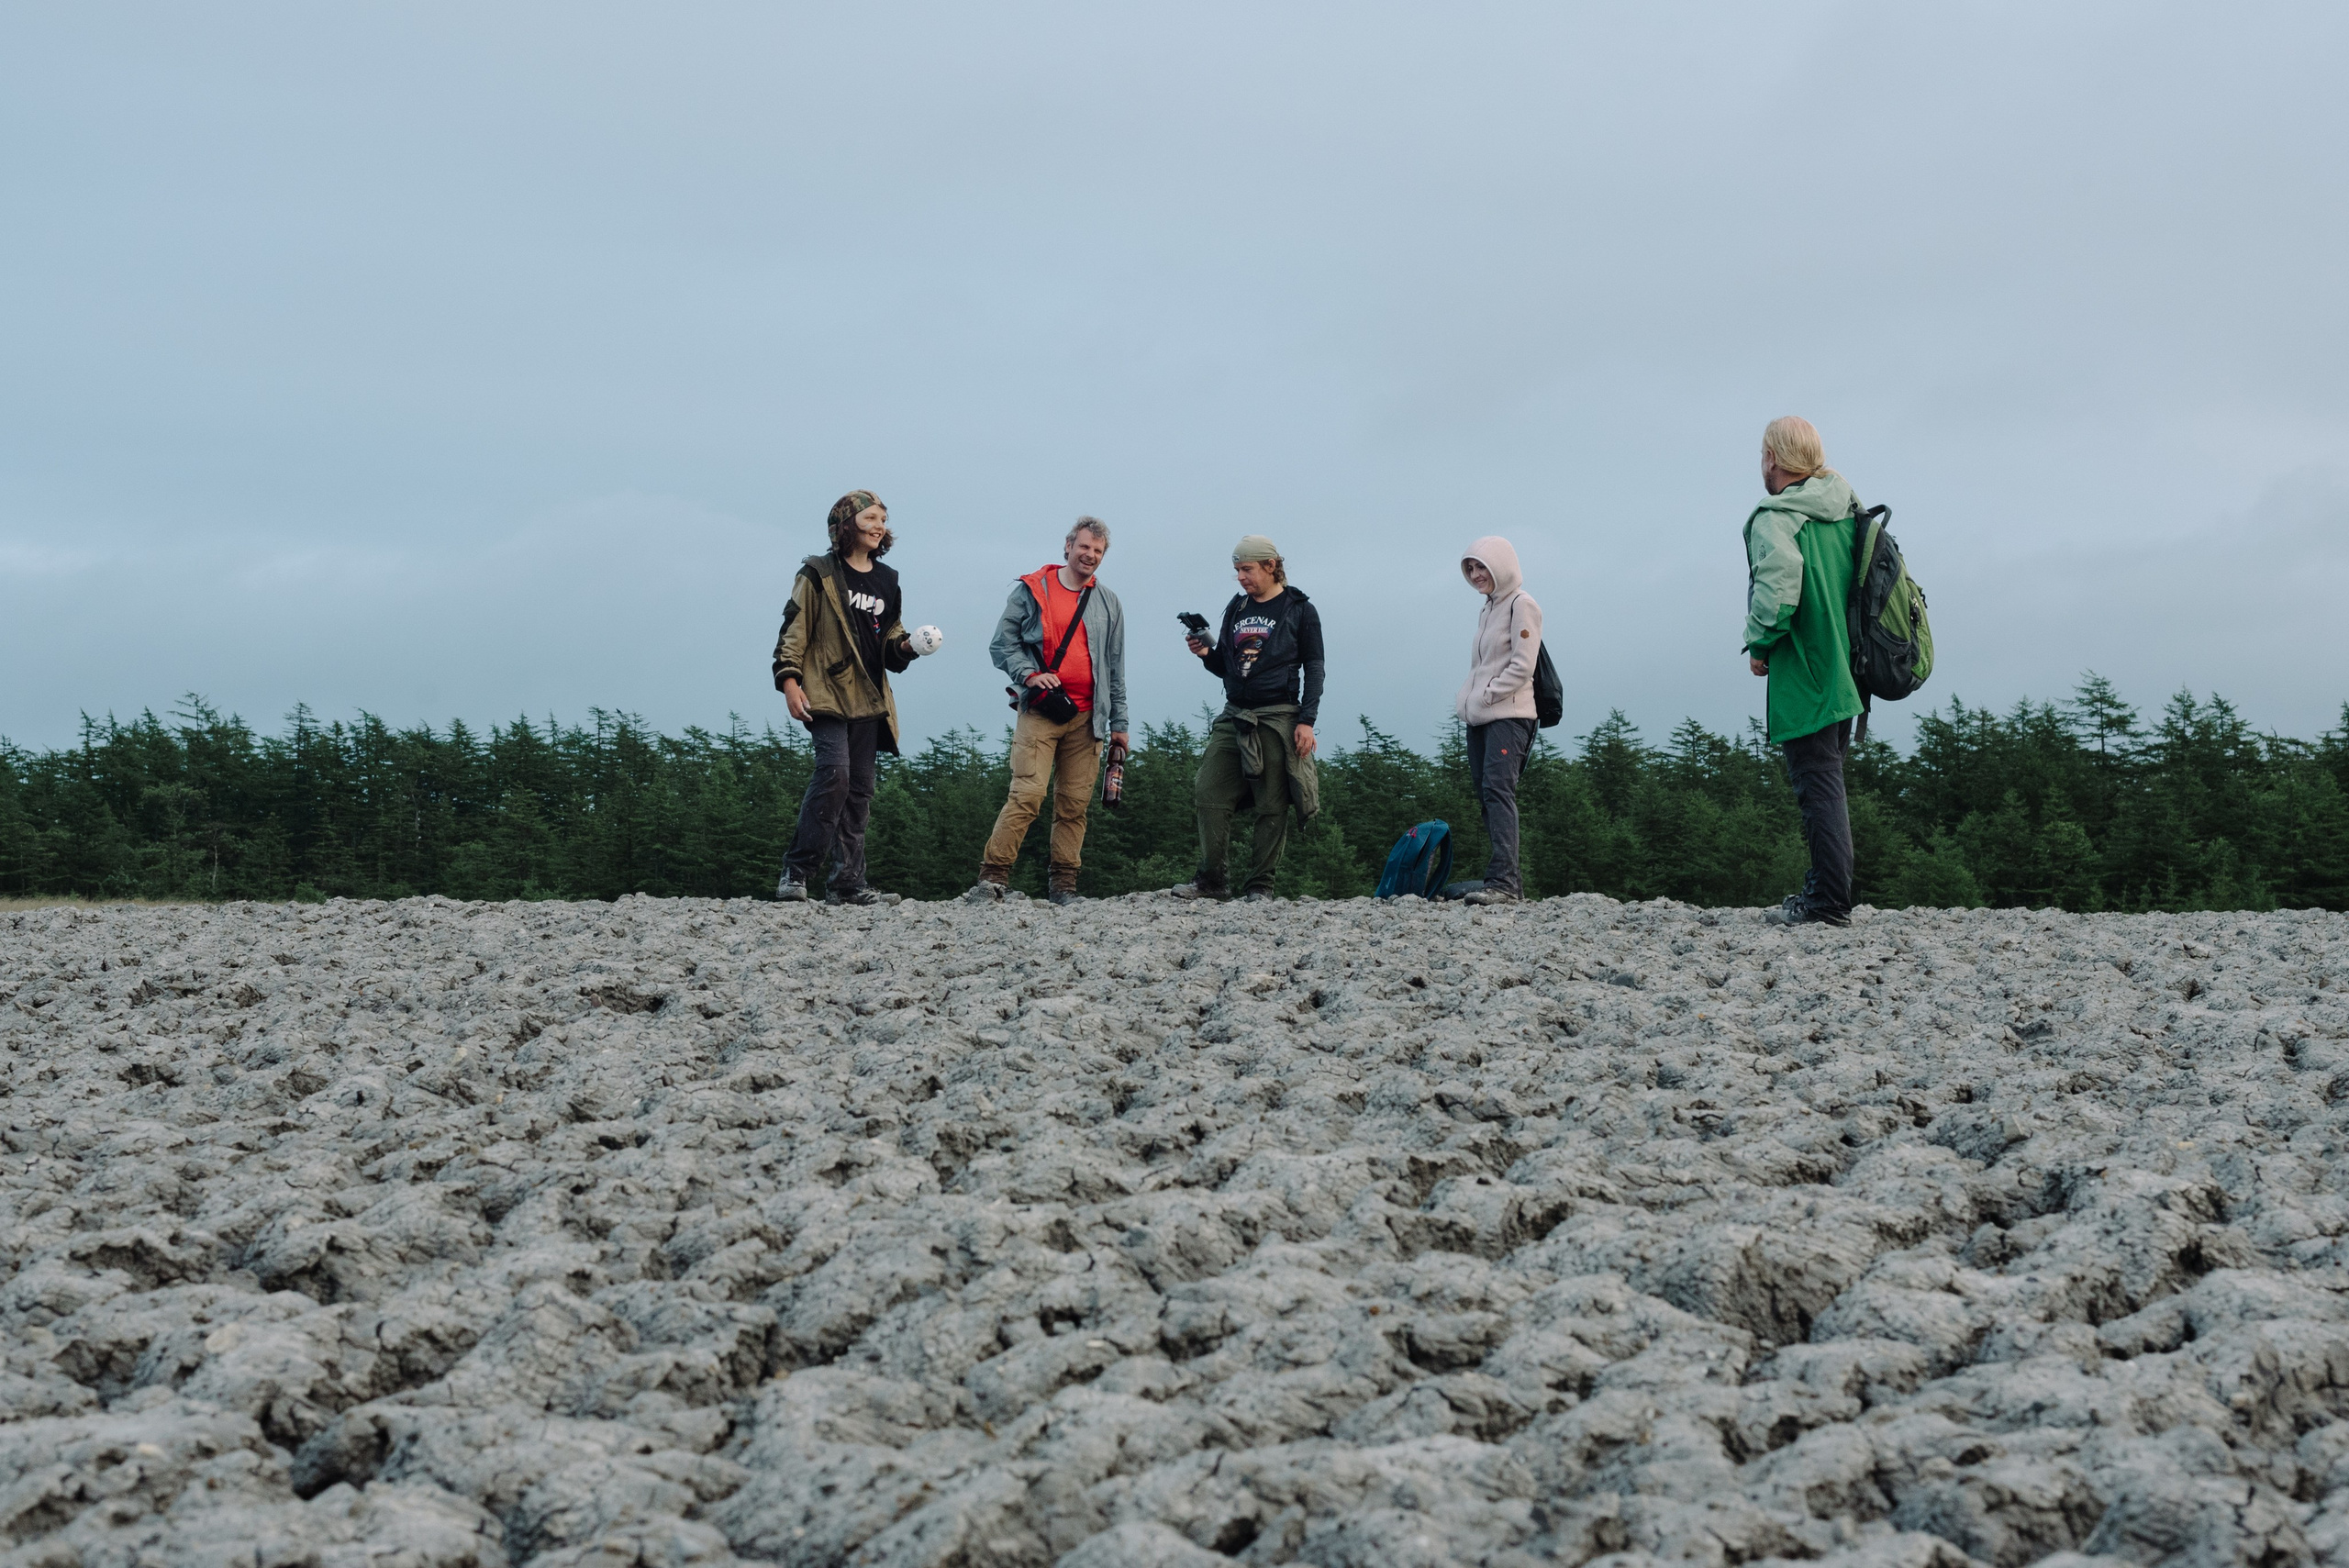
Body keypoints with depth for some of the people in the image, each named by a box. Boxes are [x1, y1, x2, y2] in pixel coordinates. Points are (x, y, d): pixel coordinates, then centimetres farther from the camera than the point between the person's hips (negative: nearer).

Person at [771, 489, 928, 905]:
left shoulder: (887, 580, 18)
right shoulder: (819, 574, 0)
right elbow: (794, 629, -3)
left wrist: (905, 647, 2)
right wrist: (789, 679, -13)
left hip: (868, 699, 6)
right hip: (827, 693, -6)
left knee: (859, 790, 4)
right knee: (834, 773, -21)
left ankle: (848, 883, 7)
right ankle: (796, 872, -14)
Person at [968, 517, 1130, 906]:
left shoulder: (1108, 604, 16)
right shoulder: (1031, 590, 5)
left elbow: (1116, 667, 18)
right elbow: (1003, 644, 4)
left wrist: (1119, 722, 14)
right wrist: (1030, 674, -12)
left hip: (1087, 717, 4)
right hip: (1039, 712, -4)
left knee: (1074, 802, 2)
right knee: (1027, 794, -15)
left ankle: (1063, 883, 8)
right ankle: (993, 876, -14)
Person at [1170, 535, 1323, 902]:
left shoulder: (1299, 610, 2)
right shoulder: (1236, 607, 15)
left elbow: (1314, 668, 0)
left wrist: (1307, 720, -10)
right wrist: (1206, 653, -1)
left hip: (1277, 719, -5)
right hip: (1233, 716, 5)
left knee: (1272, 806, -3)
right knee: (1209, 795, -5)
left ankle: (1261, 885, 2)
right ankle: (1211, 880, 2)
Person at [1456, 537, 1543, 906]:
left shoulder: (1521, 605, -5)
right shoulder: (1488, 609, 21)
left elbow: (1522, 665, -13)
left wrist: (1486, 696, -14)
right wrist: (1466, 699, 9)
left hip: (1508, 714, -9)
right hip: (1479, 719, 9)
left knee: (1497, 790, -19)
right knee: (1485, 792, 5)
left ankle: (1502, 881, -26)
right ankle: (1511, 877, 8)